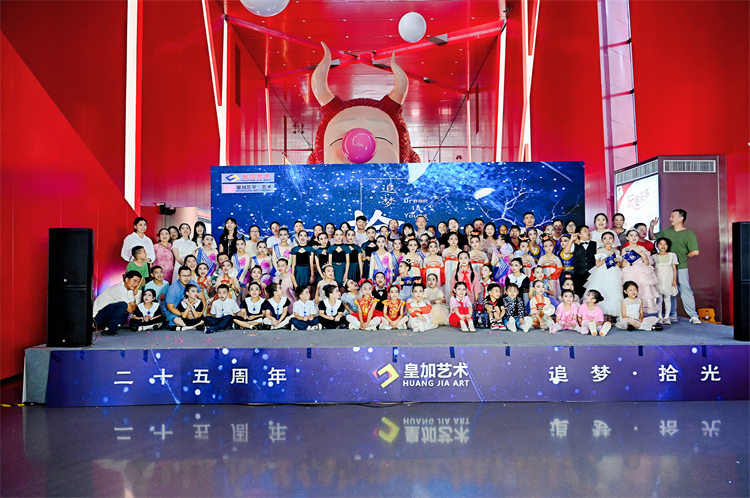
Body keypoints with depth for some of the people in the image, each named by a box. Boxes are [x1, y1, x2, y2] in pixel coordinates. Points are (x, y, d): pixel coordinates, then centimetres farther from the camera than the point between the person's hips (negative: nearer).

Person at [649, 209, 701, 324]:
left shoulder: (689, 233, -5)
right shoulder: (666, 231, 11)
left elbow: (695, 252, -11)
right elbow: (652, 237, 20)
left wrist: (683, 257, -1)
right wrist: (651, 226, 6)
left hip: (681, 268, -5)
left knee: (686, 291, -5)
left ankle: (693, 316, 2)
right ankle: (672, 316, 17)